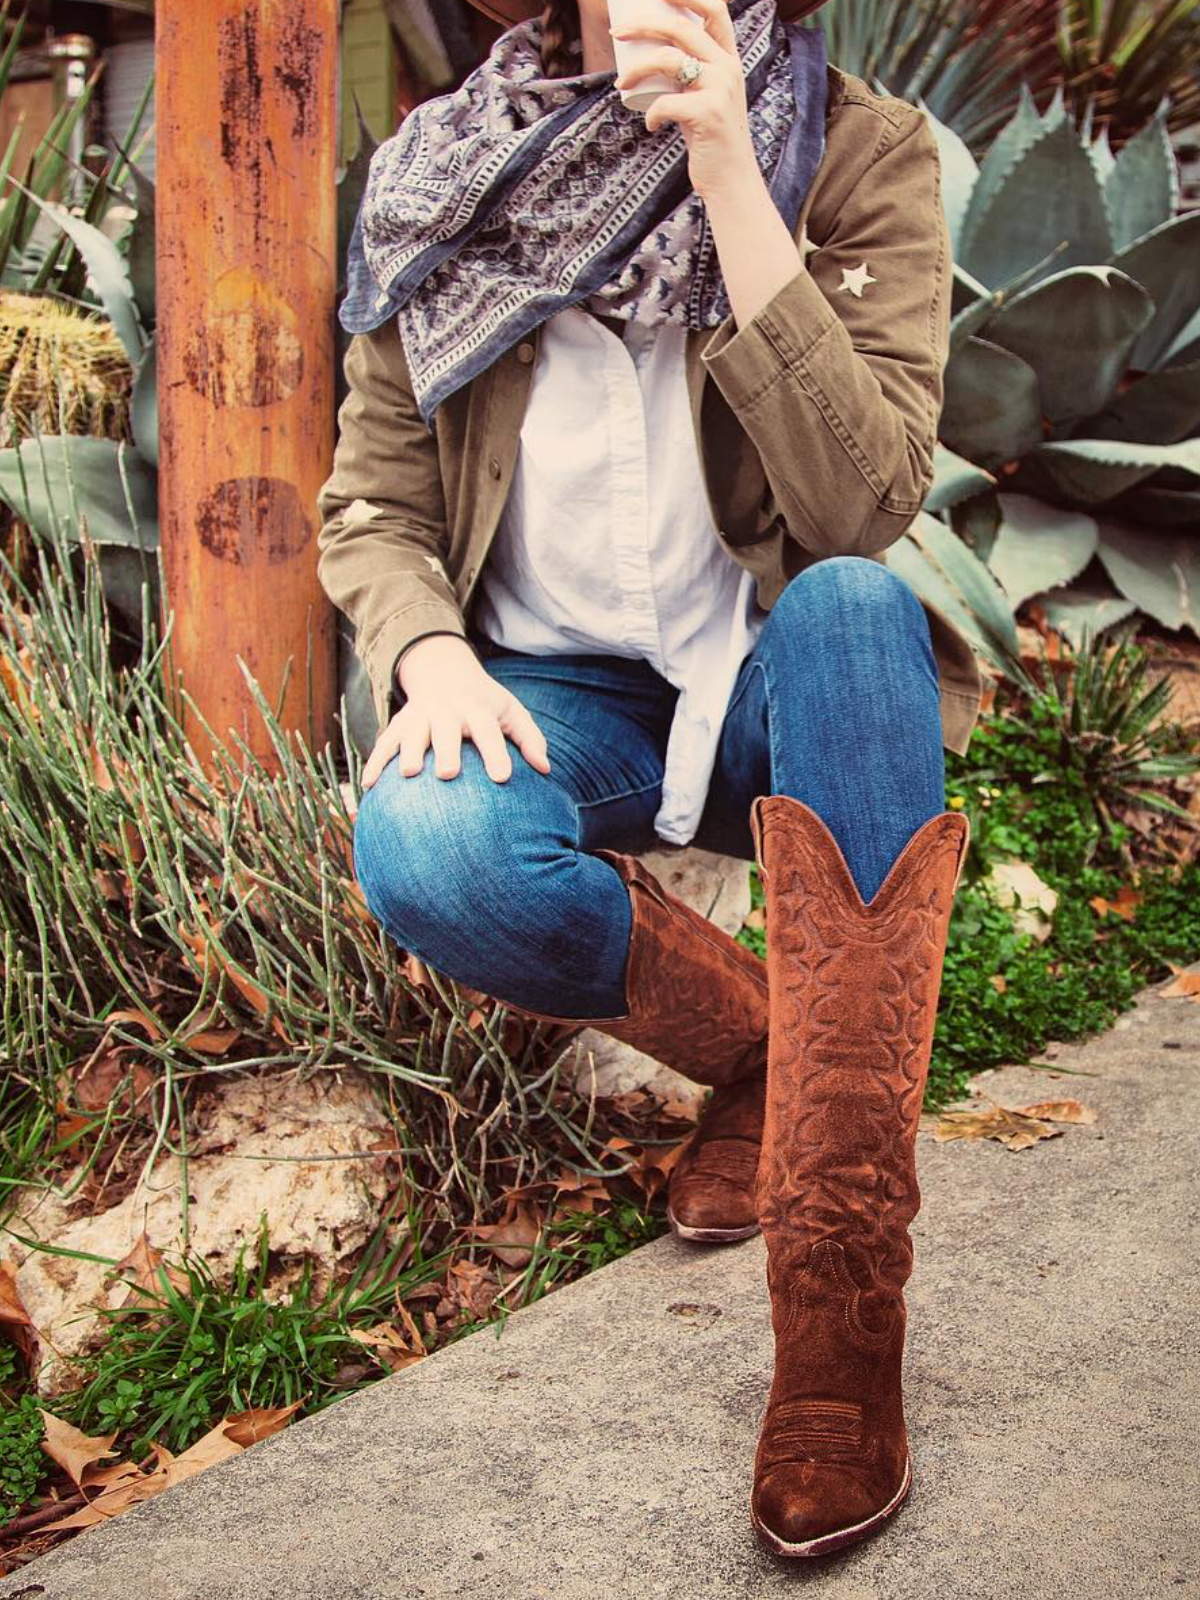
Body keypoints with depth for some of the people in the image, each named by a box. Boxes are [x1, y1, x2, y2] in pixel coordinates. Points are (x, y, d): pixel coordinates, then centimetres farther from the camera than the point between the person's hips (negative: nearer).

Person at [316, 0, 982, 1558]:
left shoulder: (859, 148, -4)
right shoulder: (449, 174, 2)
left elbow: (866, 508, -19)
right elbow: (370, 506, 3)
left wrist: (728, 174, -23)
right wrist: (431, 654, -18)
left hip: (779, 686, 0)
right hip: (555, 695, 1)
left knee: (853, 604, -36)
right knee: (423, 850, -32)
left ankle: (838, 1307, -35)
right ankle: (768, 1053, -4)